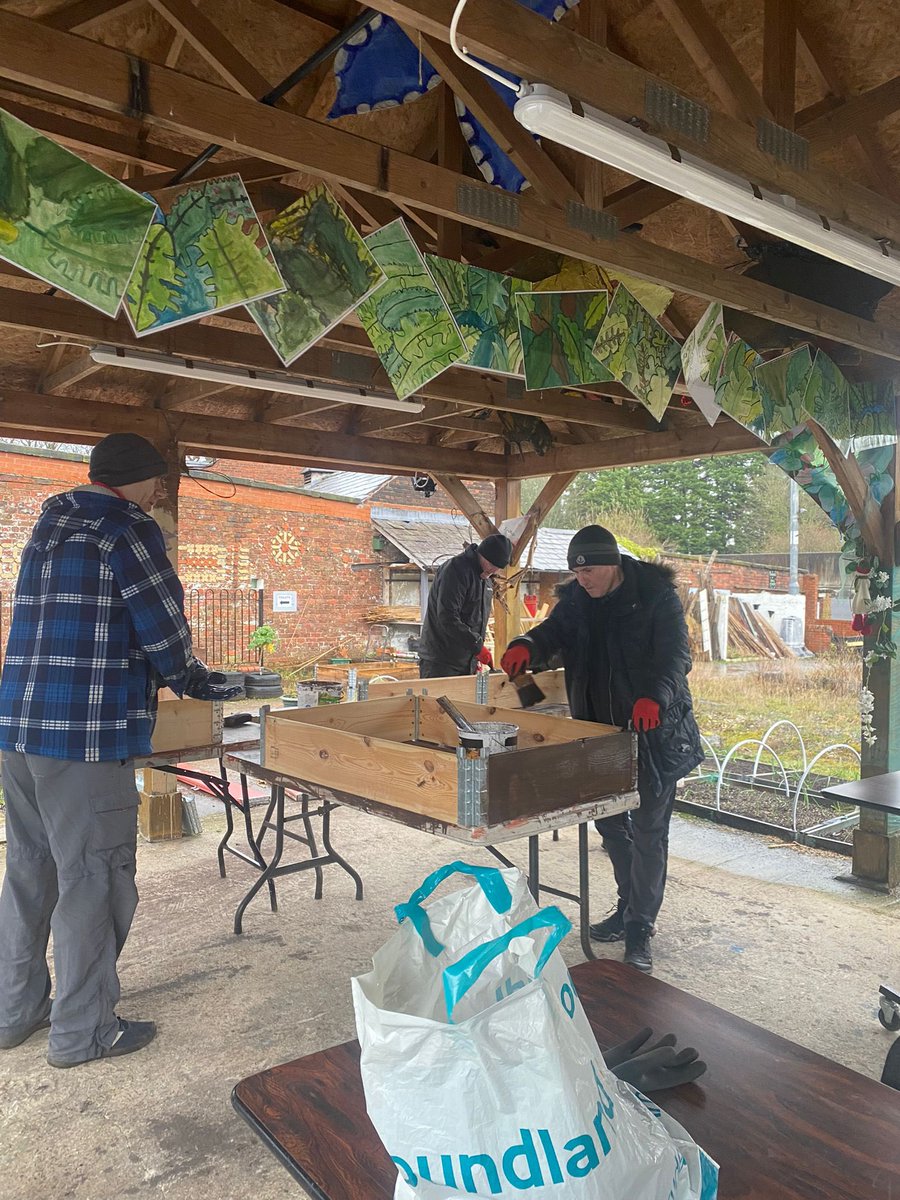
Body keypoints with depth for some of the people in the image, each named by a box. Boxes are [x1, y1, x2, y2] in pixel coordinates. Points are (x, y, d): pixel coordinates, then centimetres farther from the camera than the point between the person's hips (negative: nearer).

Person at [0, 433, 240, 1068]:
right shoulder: (128, 529, -10)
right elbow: (165, 629, -10)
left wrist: (164, 676, 22)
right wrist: (201, 683, 9)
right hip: (87, 736, -9)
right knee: (94, 881, 2)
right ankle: (82, 1032, 15)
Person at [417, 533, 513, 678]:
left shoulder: (486, 579, 15)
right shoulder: (456, 569, -14)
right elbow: (447, 618, -23)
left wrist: (475, 658, 14)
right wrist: (477, 646, -20)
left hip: (467, 663, 8)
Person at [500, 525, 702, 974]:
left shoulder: (657, 596, -17)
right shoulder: (576, 596, 0)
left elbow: (675, 655, -24)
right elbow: (555, 631, 2)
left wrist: (655, 697, -43)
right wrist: (527, 645, -22)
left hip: (654, 731, -6)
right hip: (601, 730, 6)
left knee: (648, 831, 2)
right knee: (610, 821, 17)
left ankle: (639, 928, 15)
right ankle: (629, 906, 37)